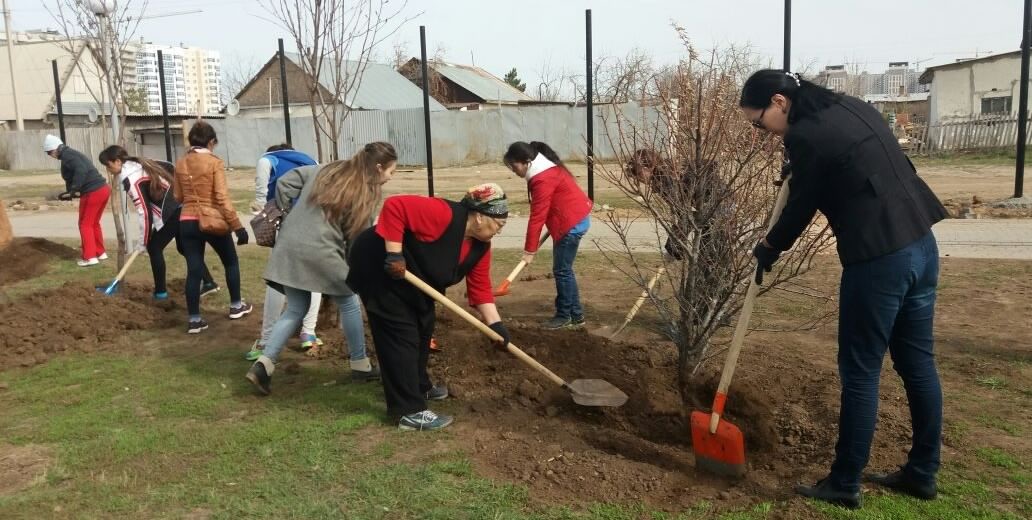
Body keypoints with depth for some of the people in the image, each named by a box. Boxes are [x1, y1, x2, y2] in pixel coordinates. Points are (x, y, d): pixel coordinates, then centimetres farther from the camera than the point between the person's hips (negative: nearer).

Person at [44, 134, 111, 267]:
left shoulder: (67, 156, -8)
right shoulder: (71, 154, 22)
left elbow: (81, 170, -25)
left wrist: (74, 189, -26)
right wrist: (71, 192, 12)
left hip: (93, 192, -10)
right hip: (103, 189, 10)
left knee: (85, 224, 3)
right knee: (94, 223, 21)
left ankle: (90, 257, 5)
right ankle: (101, 253, 27)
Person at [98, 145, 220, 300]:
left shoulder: (130, 180, -14)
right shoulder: (141, 164, 11)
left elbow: (144, 213, -16)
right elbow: (170, 167, 22)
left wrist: (144, 242, -7)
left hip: (173, 213, -9)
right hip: (182, 206, 9)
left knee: (154, 247, 4)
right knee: (183, 247, 20)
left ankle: (161, 291, 12)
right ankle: (209, 282, 22)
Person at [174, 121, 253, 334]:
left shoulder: (180, 164, 5)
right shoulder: (214, 162, -10)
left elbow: (178, 197, 9)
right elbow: (222, 198, -15)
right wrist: (238, 226, -13)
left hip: (187, 222, 4)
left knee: (194, 270, 6)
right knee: (231, 262, 18)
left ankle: (194, 320, 7)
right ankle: (236, 306, 29)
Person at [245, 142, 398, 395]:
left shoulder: (324, 171, 14)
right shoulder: (364, 193, -2)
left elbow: (283, 183, 11)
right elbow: (357, 239, -2)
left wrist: (288, 212, 21)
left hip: (289, 246, 6)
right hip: (319, 251, -6)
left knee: (296, 309, 18)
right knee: (349, 304, 14)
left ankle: (263, 364, 6)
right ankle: (360, 366, 22)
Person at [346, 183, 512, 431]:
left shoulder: (480, 246, -3)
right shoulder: (443, 215, -31)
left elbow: (480, 288, 0)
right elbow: (394, 207, -33)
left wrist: (495, 325, -8)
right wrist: (394, 254, -32)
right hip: (378, 269, -10)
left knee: (422, 331, 18)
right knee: (401, 336, -9)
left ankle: (419, 387, 38)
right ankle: (410, 412, -4)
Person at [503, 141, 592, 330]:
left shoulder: (543, 179, -22)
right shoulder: (545, 168, 9)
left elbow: (537, 217, -21)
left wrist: (529, 250, -17)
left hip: (572, 224, -10)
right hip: (575, 219, 10)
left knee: (561, 270, -2)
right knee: (564, 270, 13)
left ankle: (564, 316, 9)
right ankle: (576, 314, 19)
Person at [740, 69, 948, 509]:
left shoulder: (805, 135, -13)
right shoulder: (850, 107, 14)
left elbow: (801, 208, -3)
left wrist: (768, 249, 14)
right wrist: (797, 173, 24)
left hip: (878, 259, -9)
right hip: (920, 244, 9)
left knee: (860, 372, 2)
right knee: (917, 362, 16)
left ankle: (844, 484, 14)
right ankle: (922, 473, 29)